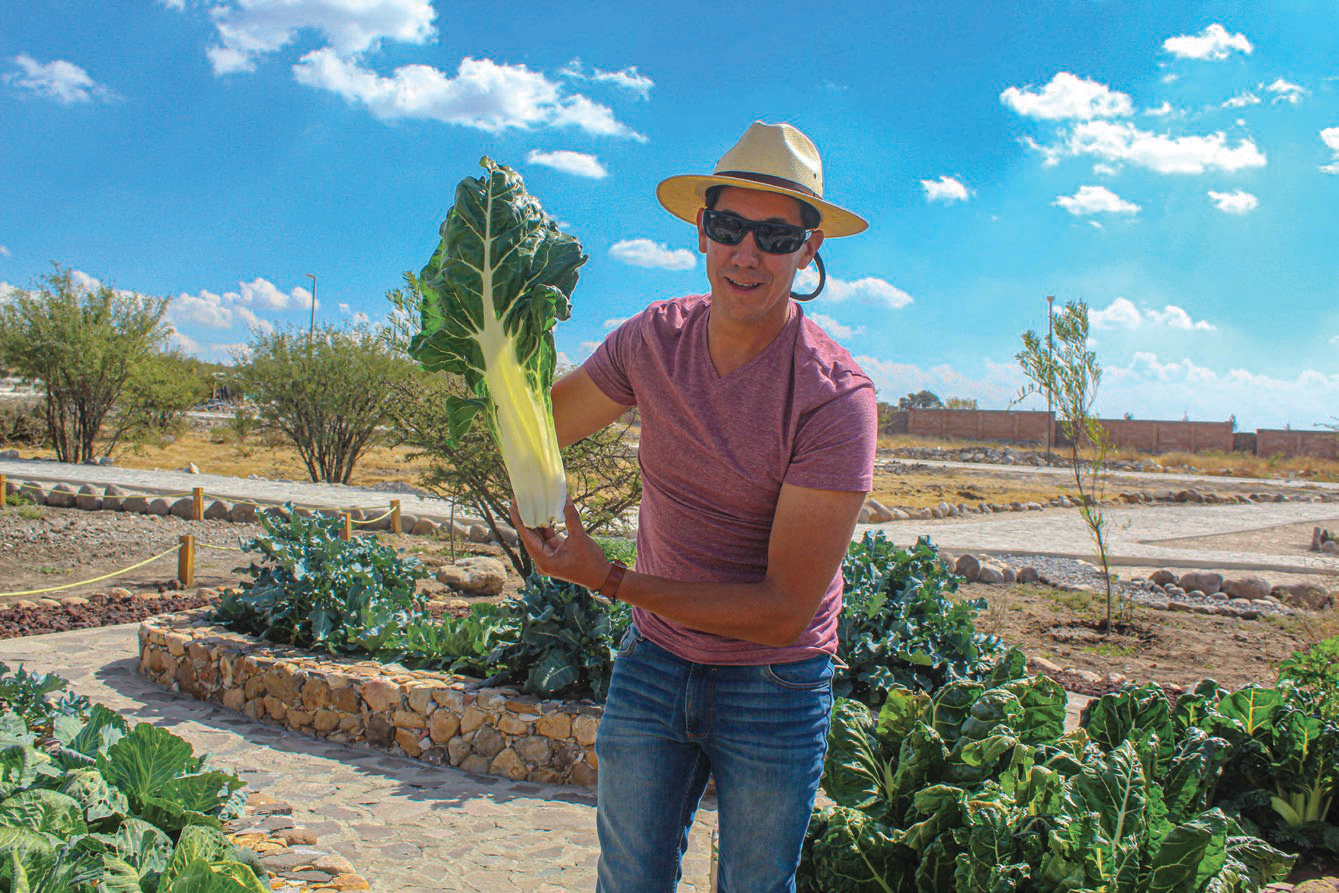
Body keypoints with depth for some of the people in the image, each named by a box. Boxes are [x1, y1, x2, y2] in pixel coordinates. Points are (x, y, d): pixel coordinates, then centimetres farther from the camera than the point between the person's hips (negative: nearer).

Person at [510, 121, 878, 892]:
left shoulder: (836, 395, -24)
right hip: (654, 663, 4)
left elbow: (784, 611, -24)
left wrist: (610, 581, -28)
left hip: (775, 686, -3)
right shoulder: (657, 338, -8)